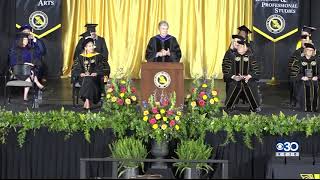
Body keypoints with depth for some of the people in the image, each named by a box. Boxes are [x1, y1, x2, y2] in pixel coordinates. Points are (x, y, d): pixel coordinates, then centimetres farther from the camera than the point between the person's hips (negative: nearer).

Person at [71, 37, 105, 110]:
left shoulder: (98, 56, 13)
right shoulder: (80, 57, 14)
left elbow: (102, 68, 6)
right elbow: (75, 69, 7)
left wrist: (96, 73, -13)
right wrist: (81, 74, -12)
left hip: (94, 76, -1)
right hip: (83, 77, 1)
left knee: (89, 80, -34)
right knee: (87, 80, -33)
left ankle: (87, 101, -40)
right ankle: (88, 102, -38)